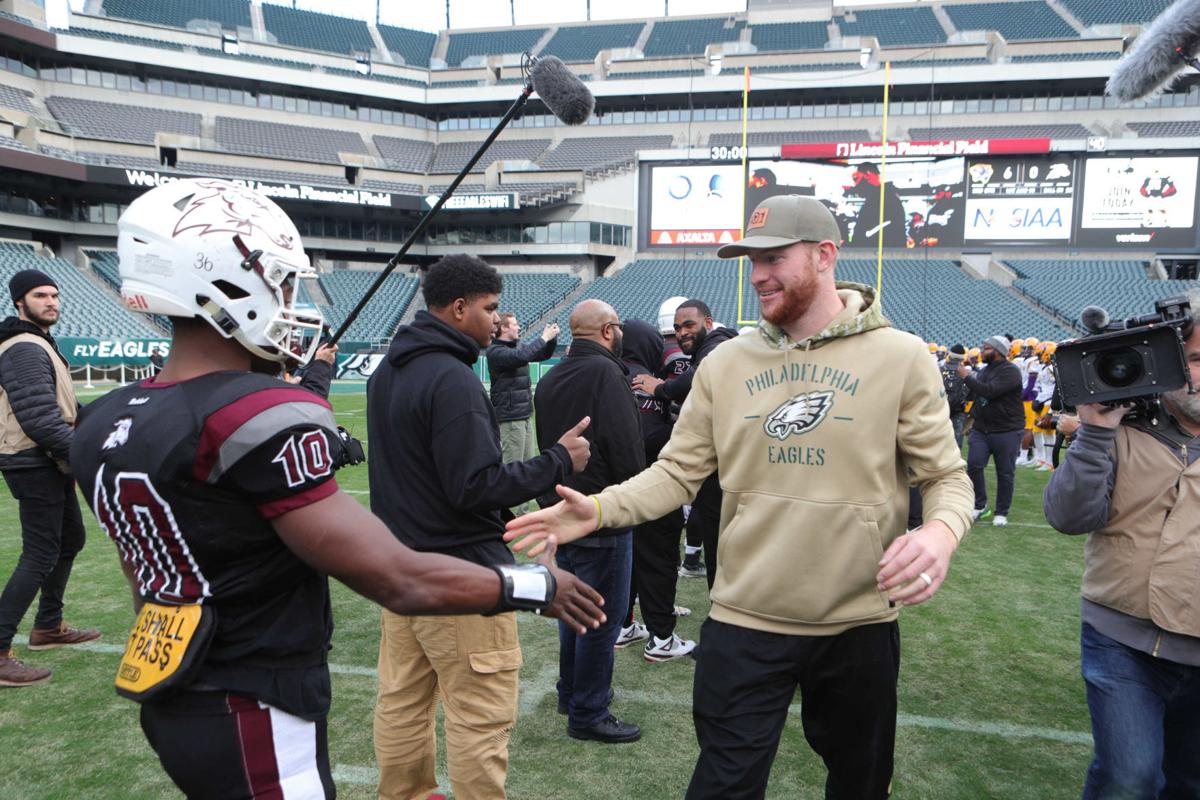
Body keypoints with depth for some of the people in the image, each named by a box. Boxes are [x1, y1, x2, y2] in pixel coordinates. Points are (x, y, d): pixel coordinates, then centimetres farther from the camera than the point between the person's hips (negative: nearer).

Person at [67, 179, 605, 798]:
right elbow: (400, 581, -26)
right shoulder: (264, 421, -26)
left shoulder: (104, 425, 0)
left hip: (172, 707, 8)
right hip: (257, 725, -8)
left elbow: (159, 575, 11)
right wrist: (536, 585, -13)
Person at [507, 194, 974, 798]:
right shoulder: (725, 364, 1)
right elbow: (678, 470, 1)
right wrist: (599, 508, -15)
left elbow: (946, 476, -3)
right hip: (744, 622, 1)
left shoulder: (902, 357, -5)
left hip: (859, 625, 0)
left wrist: (939, 532, -25)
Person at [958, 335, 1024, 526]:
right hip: (981, 429, 6)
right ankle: (980, 506, 11)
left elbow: (989, 391, -26)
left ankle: (1002, 513, 15)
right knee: (974, 465, -5)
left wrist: (967, 377, -16)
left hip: (1006, 431, -6)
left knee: (1005, 473, 3)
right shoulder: (984, 370, 11)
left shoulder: (1010, 371, -13)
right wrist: (974, 417, 14)